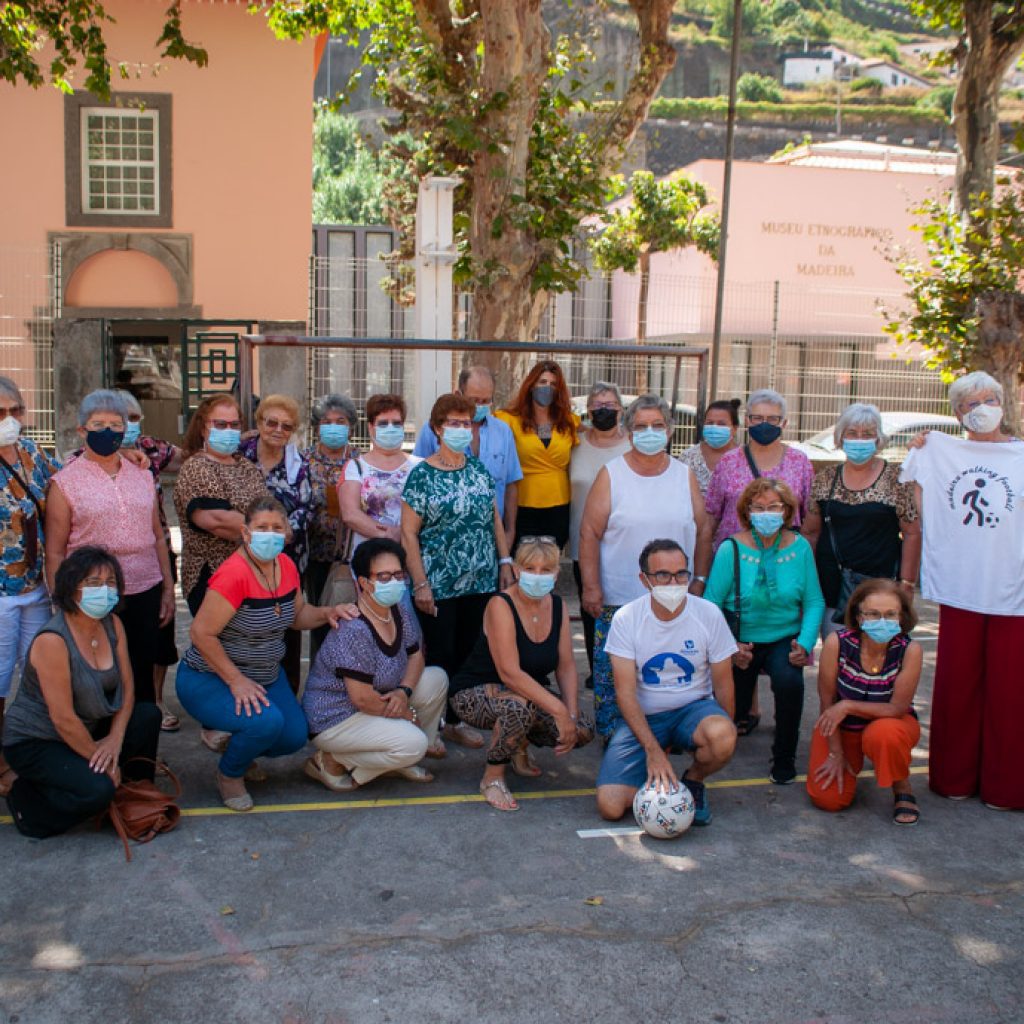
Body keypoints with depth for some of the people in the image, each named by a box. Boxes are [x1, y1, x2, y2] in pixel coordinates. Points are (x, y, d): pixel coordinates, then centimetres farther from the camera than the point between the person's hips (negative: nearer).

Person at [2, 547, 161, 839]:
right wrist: (100, 761, -17)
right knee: (97, 789, -27)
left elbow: (127, 688, -2)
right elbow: (63, 718, -26)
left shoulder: (113, 625, -4)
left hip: (86, 730, 8)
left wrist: (115, 739, -16)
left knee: (148, 715, -9)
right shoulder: (52, 640, -27)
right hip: (33, 742, -8)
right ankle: (26, 802, 2)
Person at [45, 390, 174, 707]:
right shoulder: (65, 482, -2)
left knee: (142, 681, 11)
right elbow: (55, 553, -2)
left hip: (145, 594, 3)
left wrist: (168, 588, 12)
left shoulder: (143, 476, 10)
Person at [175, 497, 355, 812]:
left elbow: (296, 615, 13)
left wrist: (326, 614, -7)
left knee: (295, 736, -2)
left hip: (266, 676, 8)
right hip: (207, 679, -8)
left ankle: (231, 743, 27)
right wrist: (236, 681, -25)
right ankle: (229, 774, 2)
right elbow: (202, 633, -26)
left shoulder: (287, 567, -3)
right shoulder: (234, 574, -27)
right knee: (266, 722, -30)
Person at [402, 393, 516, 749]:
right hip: (439, 586, -5)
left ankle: (457, 720, 23)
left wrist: (504, 561, 7)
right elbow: (409, 533, -9)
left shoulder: (479, 469, 9)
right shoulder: (422, 475, -7)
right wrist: (420, 584, -14)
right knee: (441, 657, 1)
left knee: (470, 654, 10)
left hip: (481, 583, 5)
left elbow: (494, 519, 15)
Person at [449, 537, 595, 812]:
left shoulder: (557, 606, -2)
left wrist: (572, 715, -16)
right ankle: (492, 777, -13)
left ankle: (521, 746, 18)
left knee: (582, 731, -12)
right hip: (474, 694, -7)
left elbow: (566, 667, -1)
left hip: (530, 692, 7)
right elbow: (510, 673, -32)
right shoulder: (500, 605, -24)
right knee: (519, 705, -39)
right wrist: (558, 710, -36)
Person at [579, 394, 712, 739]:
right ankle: (612, 735, 18)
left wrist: (700, 580, 8)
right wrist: (591, 586, -9)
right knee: (612, 674, 2)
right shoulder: (611, 475, -2)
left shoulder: (685, 475, 7)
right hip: (618, 598, -2)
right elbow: (589, 533, -4)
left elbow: (703, 530, 12)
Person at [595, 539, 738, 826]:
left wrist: (725, 735, -3)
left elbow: (723, 684, 1)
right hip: (642, 716, 0)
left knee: (721, 737, -37)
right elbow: (625, 692, -14)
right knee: (610, 806, -18)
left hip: (694, 708, 0)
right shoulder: (626, 618, -11)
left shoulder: (708, 614, -9)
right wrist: (652, 750, -22)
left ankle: (693, 780, -1)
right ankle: (657, 779, 17)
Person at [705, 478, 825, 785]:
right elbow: (711, 605, -13)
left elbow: (814, 601, -2)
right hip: (740, 643, 0)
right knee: (731, 712, 2)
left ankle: (784, 759, -5)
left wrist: (805, 643, -16)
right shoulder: (730, 550, -13)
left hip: (784, 639, 0)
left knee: (790, 681, -30)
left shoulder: (800, 547, -6)